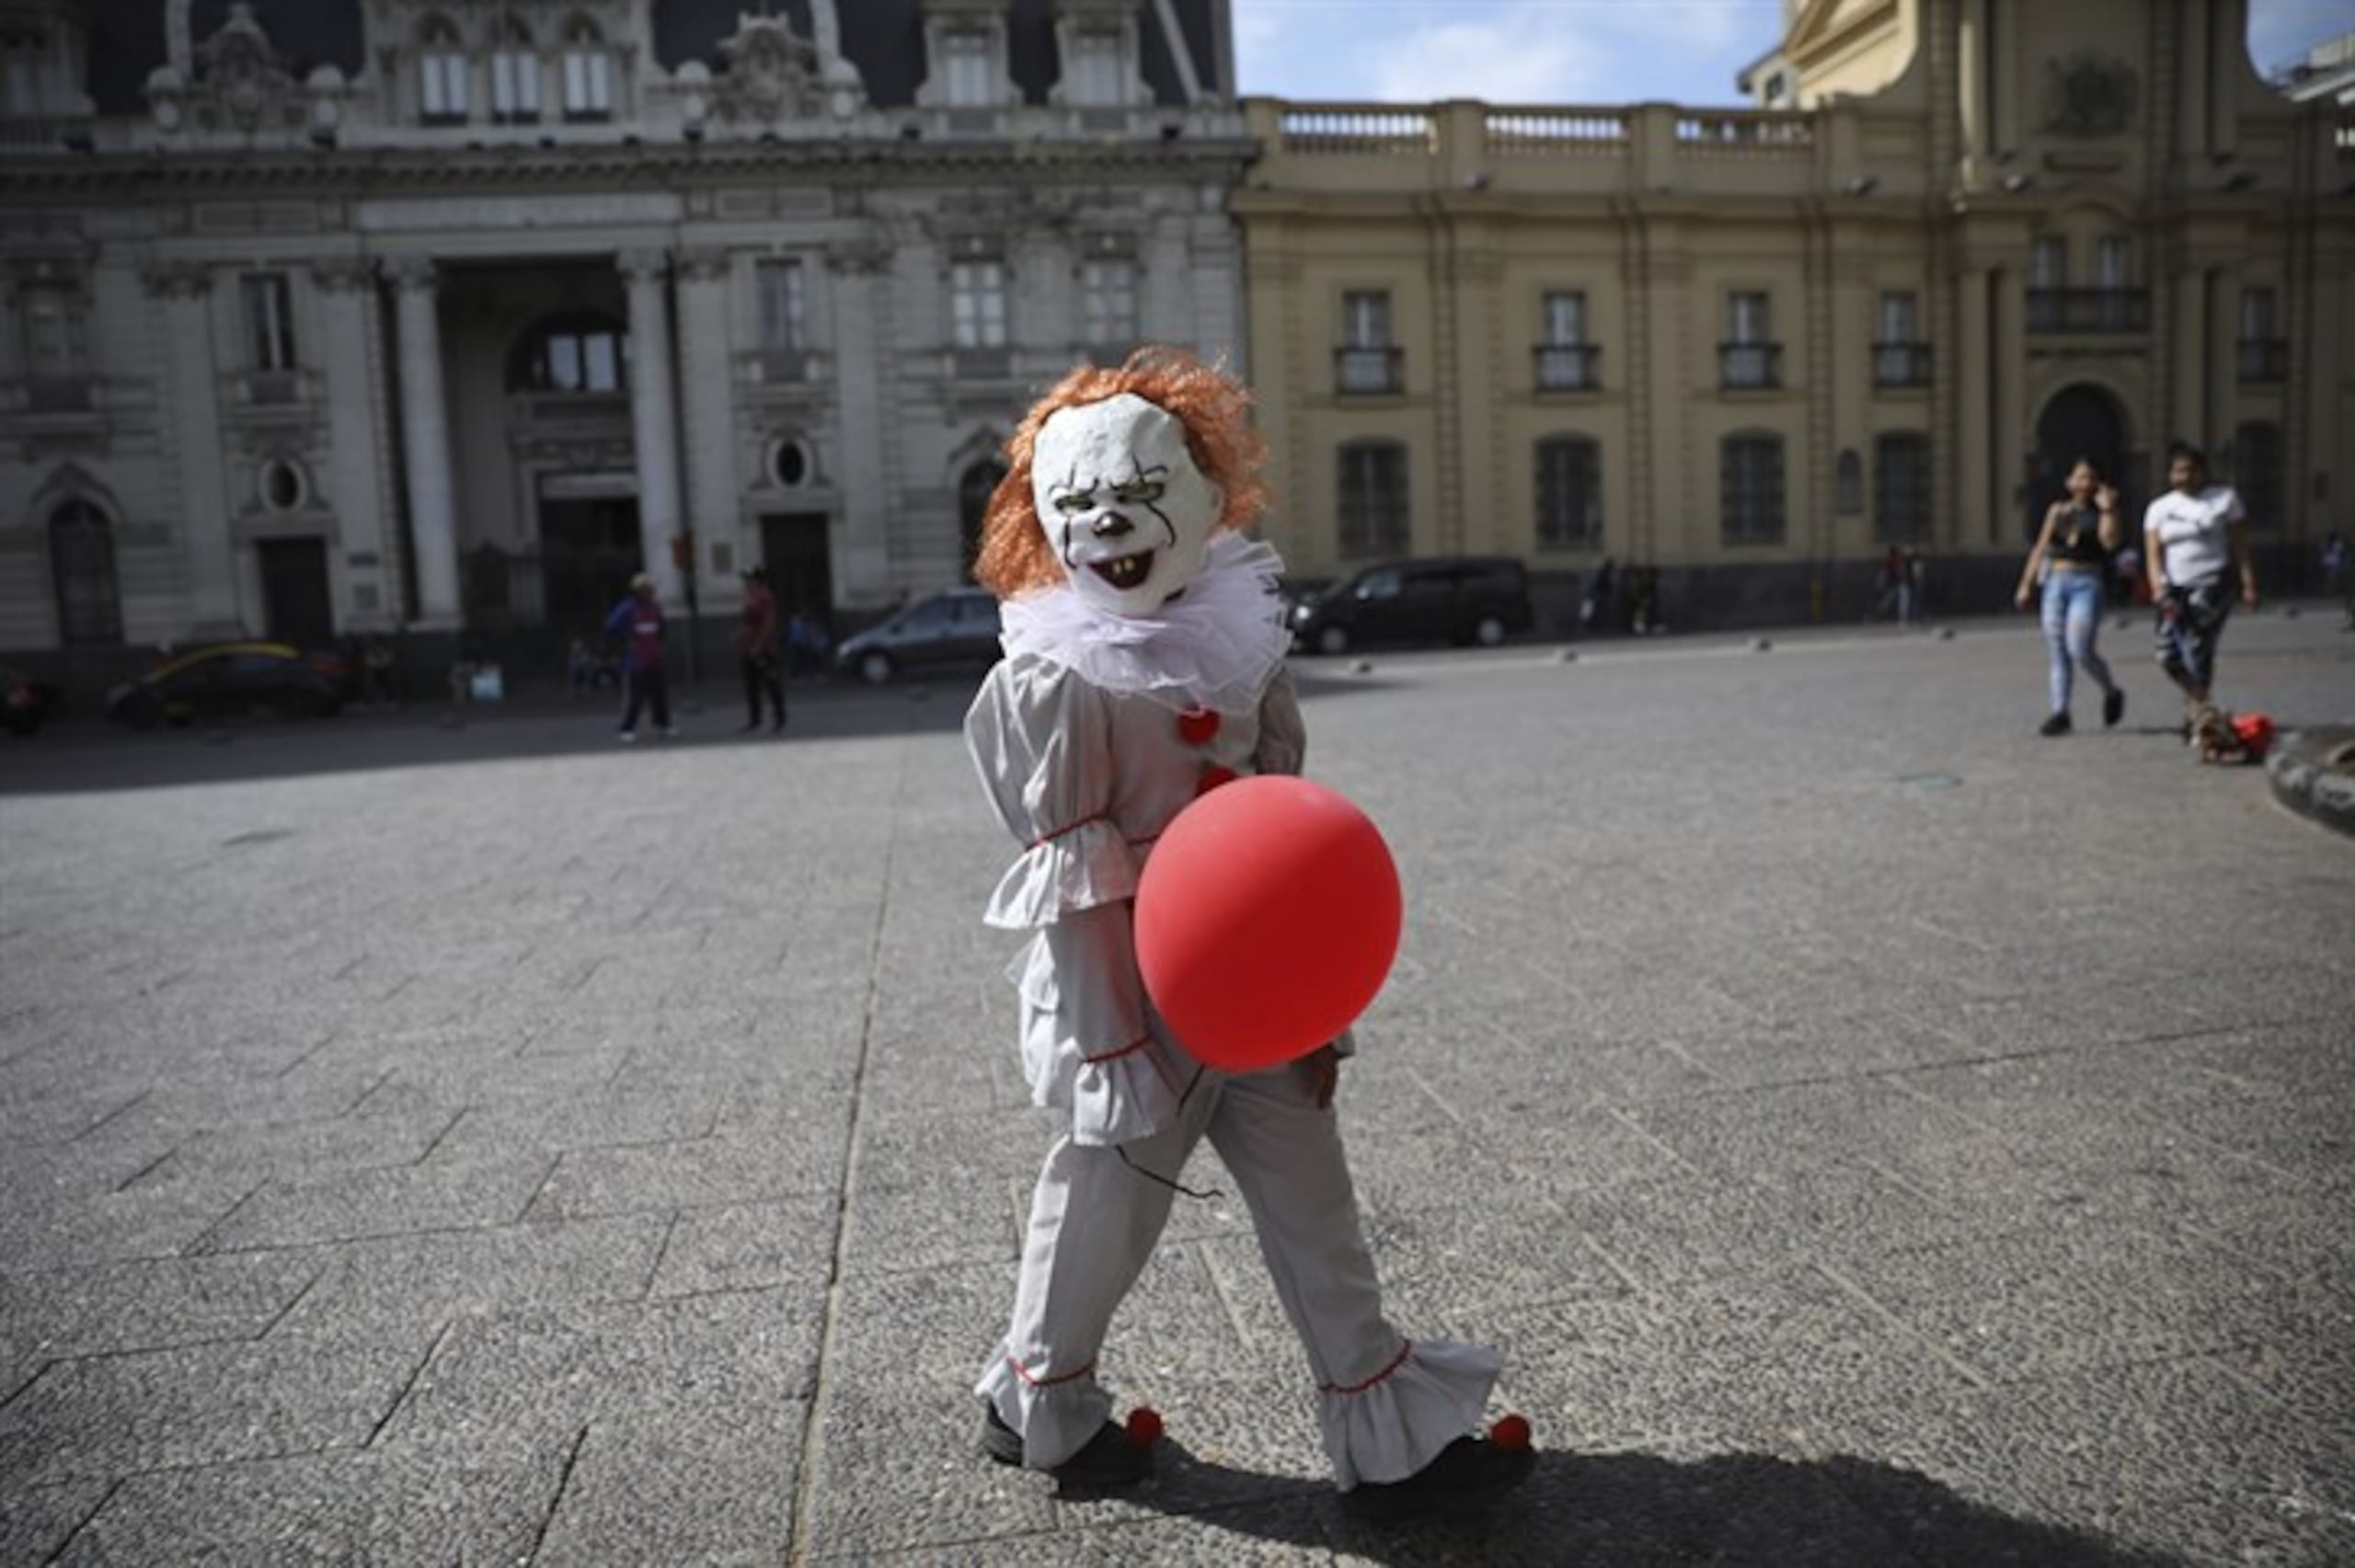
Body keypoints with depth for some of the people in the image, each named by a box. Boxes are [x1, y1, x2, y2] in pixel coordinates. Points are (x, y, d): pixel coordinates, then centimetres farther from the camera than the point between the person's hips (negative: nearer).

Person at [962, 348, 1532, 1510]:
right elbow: (1071, 873, -16)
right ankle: (1036, 1405, 38)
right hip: (1138, 991, -6)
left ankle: (1384, 1433, 26)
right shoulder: (1062, 674, -16)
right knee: (1106, 1202, 12)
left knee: (1311, 1199, 12)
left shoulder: (1238, 634, 3)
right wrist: (1105, 1045, -16)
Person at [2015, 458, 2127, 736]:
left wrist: (2107, 509, -14)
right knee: (2056, 650, -1)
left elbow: (2110, 541, -12)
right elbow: (2041, 548, 16)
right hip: (2056, 581, 4)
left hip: (2087, 584, -4)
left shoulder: (2102, 512, 5)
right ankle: (2059, 713, 2)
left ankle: (2112, 692, 13)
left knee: (2080, 650, -14)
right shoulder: (2057, 510, 15)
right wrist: (2026, 584, 11)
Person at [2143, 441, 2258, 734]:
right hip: (2174, 589, 3)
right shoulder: (2158, 508, 11)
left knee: (2197, 649, -15)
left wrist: (2248, 583, -1)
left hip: (2210, 586, -3)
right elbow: (2153, 553, 2)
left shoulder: (2224, 499, 6)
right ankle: (2196, 697, 24)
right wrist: (2158, 587, -12)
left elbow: (2240, 545, 5)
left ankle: (2198, 704, -1)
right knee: (2168, 655, -5)